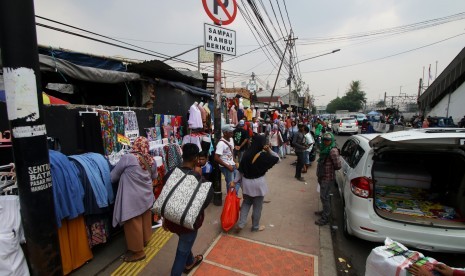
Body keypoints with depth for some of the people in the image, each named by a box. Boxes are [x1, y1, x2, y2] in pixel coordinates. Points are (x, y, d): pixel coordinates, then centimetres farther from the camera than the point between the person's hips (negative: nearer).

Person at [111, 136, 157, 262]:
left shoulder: (127, 158, -17)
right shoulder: (151, 160, -2)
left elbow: (113, 176, -3)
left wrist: (124, 177, 16)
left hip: (132, 198, -5)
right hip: (146, 196, 6)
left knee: (133, 225, 10)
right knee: (145, 220, 23)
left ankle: (137, 251, 24)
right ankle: (144, 240, 44)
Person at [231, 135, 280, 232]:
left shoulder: (246, 153, -5)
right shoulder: (263, 155, -17)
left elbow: (241, 170, -1)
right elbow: (277, 159, -3)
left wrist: (235, 181, 7)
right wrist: (269, 150, -9)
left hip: (246, 182, 5)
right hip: (258, 183, -4)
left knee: (246, 203, 23)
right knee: (257, 206, 14)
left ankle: (240, 224, 19)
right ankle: (255, 226, 31)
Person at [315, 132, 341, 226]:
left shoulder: (333, 151, -21)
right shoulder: (324, 149, 6)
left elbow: (338, 166, -23)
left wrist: (331, 169, -5)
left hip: (328, 178, -9)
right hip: (323, 176, 9)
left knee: (324, 197, -2)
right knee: (324, 196, 22)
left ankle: (325, 218, 10)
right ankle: (325, 211, 40)